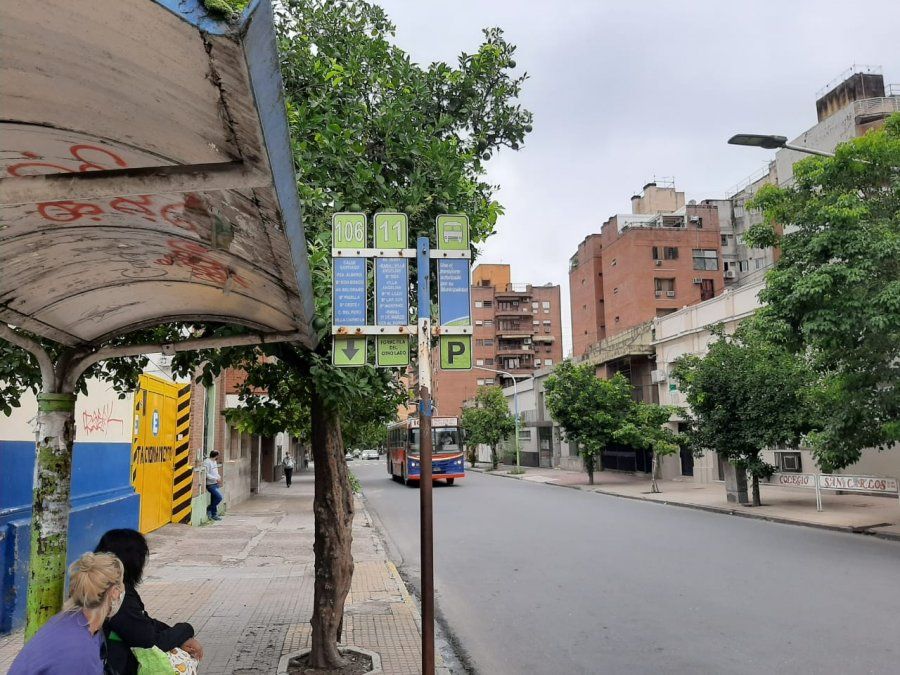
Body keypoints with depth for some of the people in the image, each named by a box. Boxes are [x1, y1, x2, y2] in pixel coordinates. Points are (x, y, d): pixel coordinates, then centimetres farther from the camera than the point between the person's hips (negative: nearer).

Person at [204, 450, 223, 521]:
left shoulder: (215, 462, 14)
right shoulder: (207, 462, -15)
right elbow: (206, 474, -19)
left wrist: (219, 477, 6)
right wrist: (216, 479, -19)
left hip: (215, 484, 9)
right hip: (210, 484, -9)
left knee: (214, 499, 10)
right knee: (219, 497, -16)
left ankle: (214, 515, 16)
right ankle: (209, 510, 0)